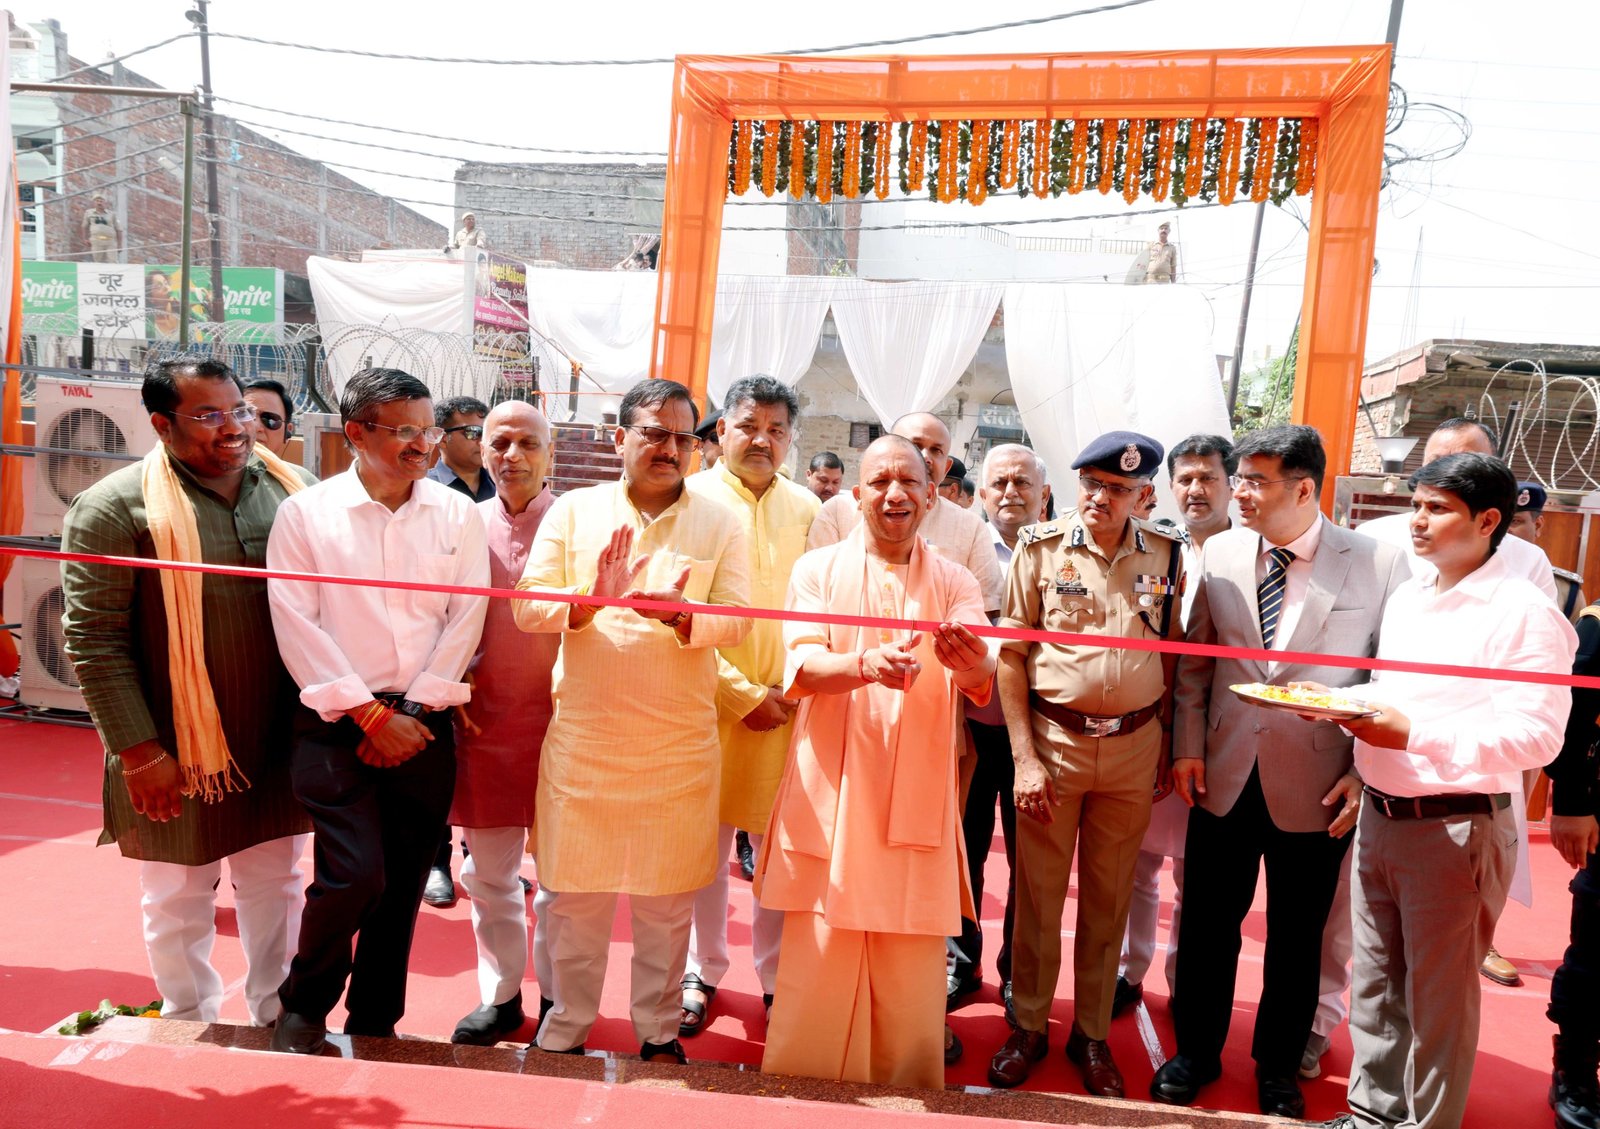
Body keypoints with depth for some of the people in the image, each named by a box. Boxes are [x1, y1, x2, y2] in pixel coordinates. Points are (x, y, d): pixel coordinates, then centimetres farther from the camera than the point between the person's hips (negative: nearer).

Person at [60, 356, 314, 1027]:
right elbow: (92, 639, -11)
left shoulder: (292, 491, 2)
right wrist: (140, 752, -14)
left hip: (279, 744, 3)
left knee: (276, 884, 17)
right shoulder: (114, 508, -9)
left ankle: (278, 1021, 37)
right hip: (175, 753, -3)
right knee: (179, 901, 15)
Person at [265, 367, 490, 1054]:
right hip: (336, 722, -2)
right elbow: (297, 628, -6)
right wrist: (372, 715, -10)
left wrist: (413, 711, -7)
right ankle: (304, 1005, 18)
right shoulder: (304, 513, -1)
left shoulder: (457, 514, 4)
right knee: (355, 875, -12)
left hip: (424, 725, 3)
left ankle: (375, 1023, 30)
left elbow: (464, 622, 1)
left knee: (403, 884, 9)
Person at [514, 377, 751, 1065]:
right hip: (583, 739, 0)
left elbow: (736, 621, -6)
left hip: (679, 744, 0)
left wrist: (680, 614, -27)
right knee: (571, 892, 12)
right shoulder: (574, 511, 4)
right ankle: (564, 1027, 33)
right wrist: (589, 599, -23)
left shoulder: (719, 525, 3)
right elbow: (528, 606, -4)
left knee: (667, 898, 12)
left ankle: (659, 1030, 33)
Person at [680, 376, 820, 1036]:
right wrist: (742, 694, -10)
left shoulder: (808, 509, 7)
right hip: (709, 704, -2)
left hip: (788, 710, 2)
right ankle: (703, 972, 29)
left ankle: (778, 977, 26)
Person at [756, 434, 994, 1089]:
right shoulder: (818, 569, 4)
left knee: (911, 969, 7)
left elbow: (981, 686, -9)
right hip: (830, 793, -1)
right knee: (818, 957, 4)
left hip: (917, 800, 1)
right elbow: (802, 666, -11)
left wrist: (972, 666, -34)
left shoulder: (955, 585, 7)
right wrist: (866, 665, -32)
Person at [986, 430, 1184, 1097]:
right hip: (1052, 740, -2)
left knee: (1108, 901, 14)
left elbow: (1171, 656, 9)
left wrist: (1166, 749, 7)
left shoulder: (1166, 558, 1)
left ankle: (1091, 1035, 32)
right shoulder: (1040, 548, -6)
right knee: (1038, 895, 10)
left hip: (1134, 748, 2)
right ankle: (1028, 1027, 29)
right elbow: (1011, 654, -5)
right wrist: (1024, 757, -10)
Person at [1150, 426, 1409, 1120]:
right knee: (1207, 924, 13)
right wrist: (1188, 746, 2)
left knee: (1297, 937, 15)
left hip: (1316, 787, -2)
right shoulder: (1220, 554, 0)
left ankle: (1278, 1066, 37)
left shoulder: (1379, 564, -8)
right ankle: (1196, 1053, 34)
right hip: (1225, 777, 2)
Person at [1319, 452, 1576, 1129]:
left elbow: (1536, 737, -20)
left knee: (1437, 997, 8)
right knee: (1375, 983, 18)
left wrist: (1415, 735, -28)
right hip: (1379, 814, 7)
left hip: (1454, 826, -7)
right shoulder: (1407, 598, 11)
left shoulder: (1526, 615, -13)